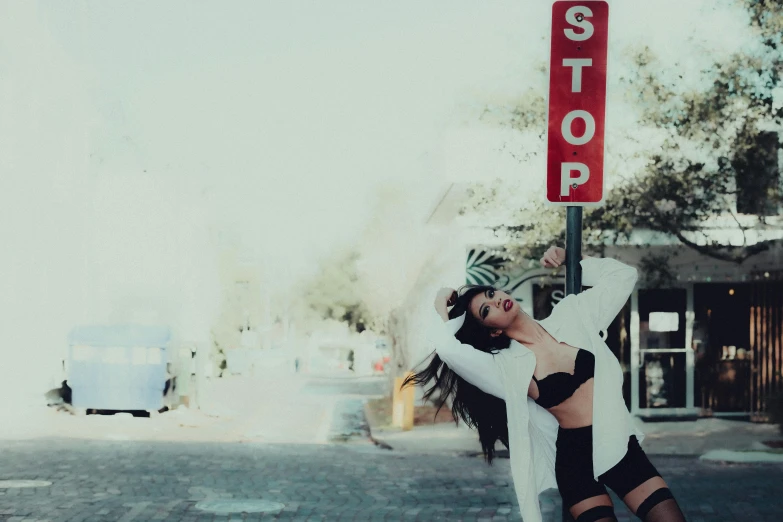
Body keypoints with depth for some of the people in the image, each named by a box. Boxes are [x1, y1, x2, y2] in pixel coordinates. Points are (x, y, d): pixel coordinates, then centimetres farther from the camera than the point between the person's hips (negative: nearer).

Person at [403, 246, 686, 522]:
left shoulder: (570, 316, 6)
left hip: (620, 444, 3)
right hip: (574, 456, -3)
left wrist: (570, 259, 9)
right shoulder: (506, 366, -7)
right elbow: (447, 348, -23)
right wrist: (442, 311, -3)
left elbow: (622, 276, 12)